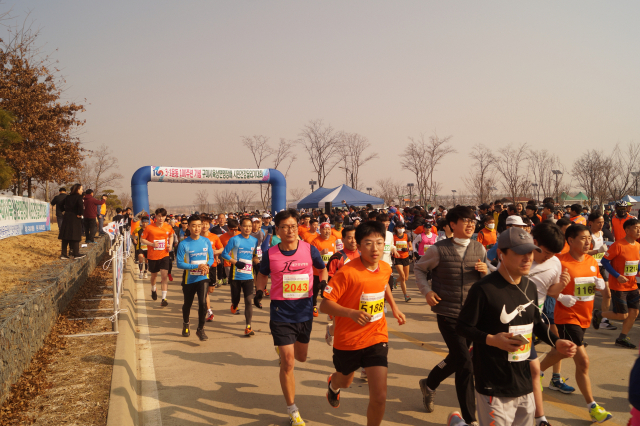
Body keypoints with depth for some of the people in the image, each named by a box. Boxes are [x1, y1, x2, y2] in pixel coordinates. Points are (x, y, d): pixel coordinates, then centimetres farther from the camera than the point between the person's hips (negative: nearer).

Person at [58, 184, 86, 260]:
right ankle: (76, 254, 4)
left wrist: (64, 212, 20)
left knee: (65, 237, 7)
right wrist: (79, 214, -14)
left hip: (67, 218, 7)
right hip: (75, 219, -6)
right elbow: (81, 206, -26)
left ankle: (64, 254, 9)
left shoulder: (67, 197, 12)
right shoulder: (78, 197, -9)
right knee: (75, 236, 0)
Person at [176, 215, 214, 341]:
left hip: (203, 278, 1)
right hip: (189, 279, -1)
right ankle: (185, 324, 45)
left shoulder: (206, 241, 0)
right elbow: (179, 263, -13)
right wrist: (197, 266, -20)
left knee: (203, 302, -16)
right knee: (187, 304, 17)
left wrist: (207, 265, -15)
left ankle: (200, 329, 1)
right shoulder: (183, 244, -10)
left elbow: (211, 258, 8)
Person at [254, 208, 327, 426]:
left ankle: (282, 346, 58)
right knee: (288, 362, -3)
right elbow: (262, 275, 11)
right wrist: (259, 291, -6)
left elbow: (322, 269, 11)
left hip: (305, 312, 2)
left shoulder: (310, 250, -7)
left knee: (301, 357, 21)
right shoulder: (270, 254, -8)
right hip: (281, 314, -2)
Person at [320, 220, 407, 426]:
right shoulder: (347, 272, -24)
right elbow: (324, 305, -24)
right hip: (348, 340, -2)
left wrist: (394, 306, 10)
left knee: (379, 397, -8)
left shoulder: (386, 269, -6)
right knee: (345, 381, 26)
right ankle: (333, 384, 64)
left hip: (376, 339, 3)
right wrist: (351, 313, -38)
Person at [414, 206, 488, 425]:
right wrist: (426, 291, -9)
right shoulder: (439, 249, -10)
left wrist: (485, 271, -13)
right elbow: (419, 268, 4)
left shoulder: (479, 249, 1)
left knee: (456, 359, 19)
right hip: (447, 314, -5)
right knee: (465, 363, -7)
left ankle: (429, 384, 47)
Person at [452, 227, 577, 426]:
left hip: (524, 384, 7)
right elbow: (462, 327, -14)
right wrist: (491, 339, -27)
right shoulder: (484, 289, -18)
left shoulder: (530, 288, 6)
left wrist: (556, 342, 6)